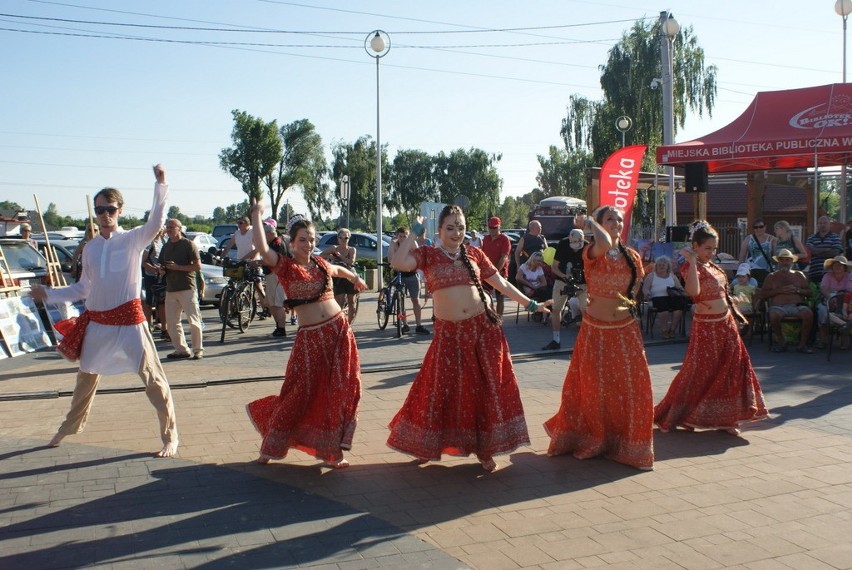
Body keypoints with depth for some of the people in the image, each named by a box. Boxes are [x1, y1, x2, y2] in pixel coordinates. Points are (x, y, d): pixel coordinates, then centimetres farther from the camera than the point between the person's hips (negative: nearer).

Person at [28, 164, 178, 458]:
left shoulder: (133, 239, -6)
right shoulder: (91, 247, 8)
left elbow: (156, 222, -27)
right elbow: (83, 288, 15)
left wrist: (161, 184, -34)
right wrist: (49, 294, 8)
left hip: (129, 320, -6)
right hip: (96, 321, 6)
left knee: (152, 377, -5)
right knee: (86, 376, 22)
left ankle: (170, 436, 5)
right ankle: (70, 427, 43)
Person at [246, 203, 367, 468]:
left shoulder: (321, 263, 9)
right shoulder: (285, 265, -6)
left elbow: (338, 270, 33)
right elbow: (262, 249, -26)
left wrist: (355, 278, 49)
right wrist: (256, 214, -20)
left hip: (339, 330, 5)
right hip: (310, 337, -5)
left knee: (339, 391, 5)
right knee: (300, 392, -1)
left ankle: (330, 450, 17)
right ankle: (270, 447, 19)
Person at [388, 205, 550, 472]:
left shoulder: (474, 253, 8)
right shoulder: (428, 255, 2)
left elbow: (502, 284, 14)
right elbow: (398, 263, -17)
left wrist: (530, 304, 14)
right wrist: (414, 232, -7)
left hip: (483, 327, 2)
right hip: (449, 333, -2)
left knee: (486, 388, 6)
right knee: (442, 389, 5)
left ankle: (485, 449, 21)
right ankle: (425, 445, 26)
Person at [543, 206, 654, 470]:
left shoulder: (631, 256, 4)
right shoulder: (592, 253, -10)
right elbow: (605, 244, -34)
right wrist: (589, 223, -19)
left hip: (626, 329, 4)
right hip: (596, 330, -3)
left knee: (633, 386, 3)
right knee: (594, 387, 7)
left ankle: (628, 442, 20)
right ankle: (593, 439, 29)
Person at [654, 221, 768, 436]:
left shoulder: (712, 265, 12)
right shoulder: (690, 267, -14)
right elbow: (694, 291, -34)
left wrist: (735, 314, 20)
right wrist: (692, 261, -33)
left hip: (726, 323, 8)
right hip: (706, 326, -8)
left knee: (730, 369, 7)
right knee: (699, 371, -2)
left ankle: (726, 418, 17)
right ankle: (670, 417, 12)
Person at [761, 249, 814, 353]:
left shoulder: (799, 275, 24)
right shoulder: (772, 276, 19)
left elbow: (809, 292, 18)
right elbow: (762, 294, 8)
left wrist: (797, 290, -2)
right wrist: (779, 290, -4)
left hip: (797, 305, 1)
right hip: (779, 307, -1)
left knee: (809, 313, -32)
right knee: (774, 315, -37)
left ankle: (802, 343, -18)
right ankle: (781, 342, -15)